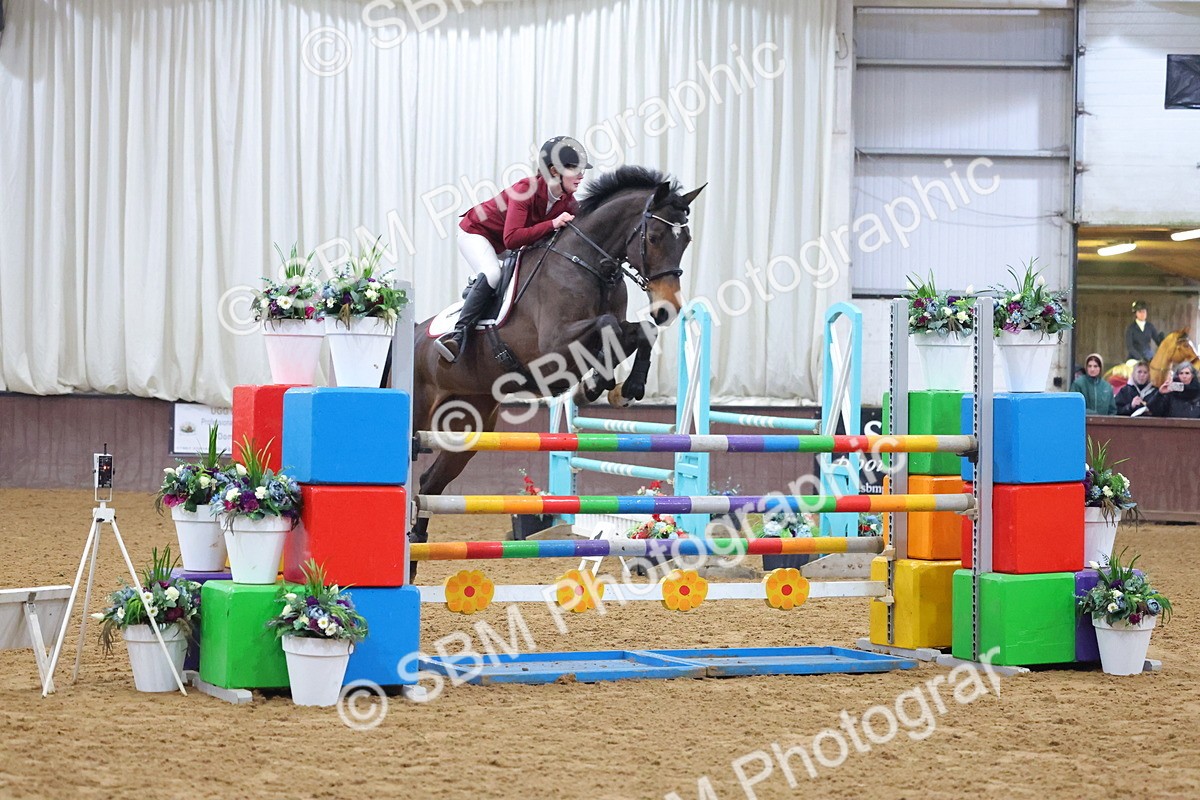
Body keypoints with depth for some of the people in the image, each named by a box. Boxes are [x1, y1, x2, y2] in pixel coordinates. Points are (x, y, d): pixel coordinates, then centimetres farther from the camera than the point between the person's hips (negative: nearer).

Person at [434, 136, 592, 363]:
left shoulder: (568, 203, -13)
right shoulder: (525, 190, -34)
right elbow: (511, 239, -44)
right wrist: (552, 224, -46)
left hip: (507, 249, 8)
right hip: (476, 232, -8)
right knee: (492, 275, -32)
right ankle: (459, 335, -33)